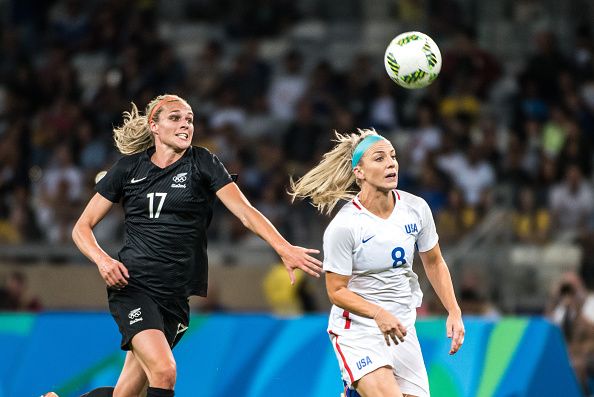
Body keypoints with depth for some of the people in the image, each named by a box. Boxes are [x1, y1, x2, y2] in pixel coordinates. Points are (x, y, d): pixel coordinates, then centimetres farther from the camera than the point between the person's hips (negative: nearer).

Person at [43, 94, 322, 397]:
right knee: (164, 371, -25)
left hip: (176, 293, 2)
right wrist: (102, 260, -12)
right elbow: (82, 227, 9)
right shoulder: (129, 168, 5)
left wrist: (284, 248, -26)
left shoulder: (202, 164, 2)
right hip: (132, 284, -2)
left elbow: (246, 212, -9)